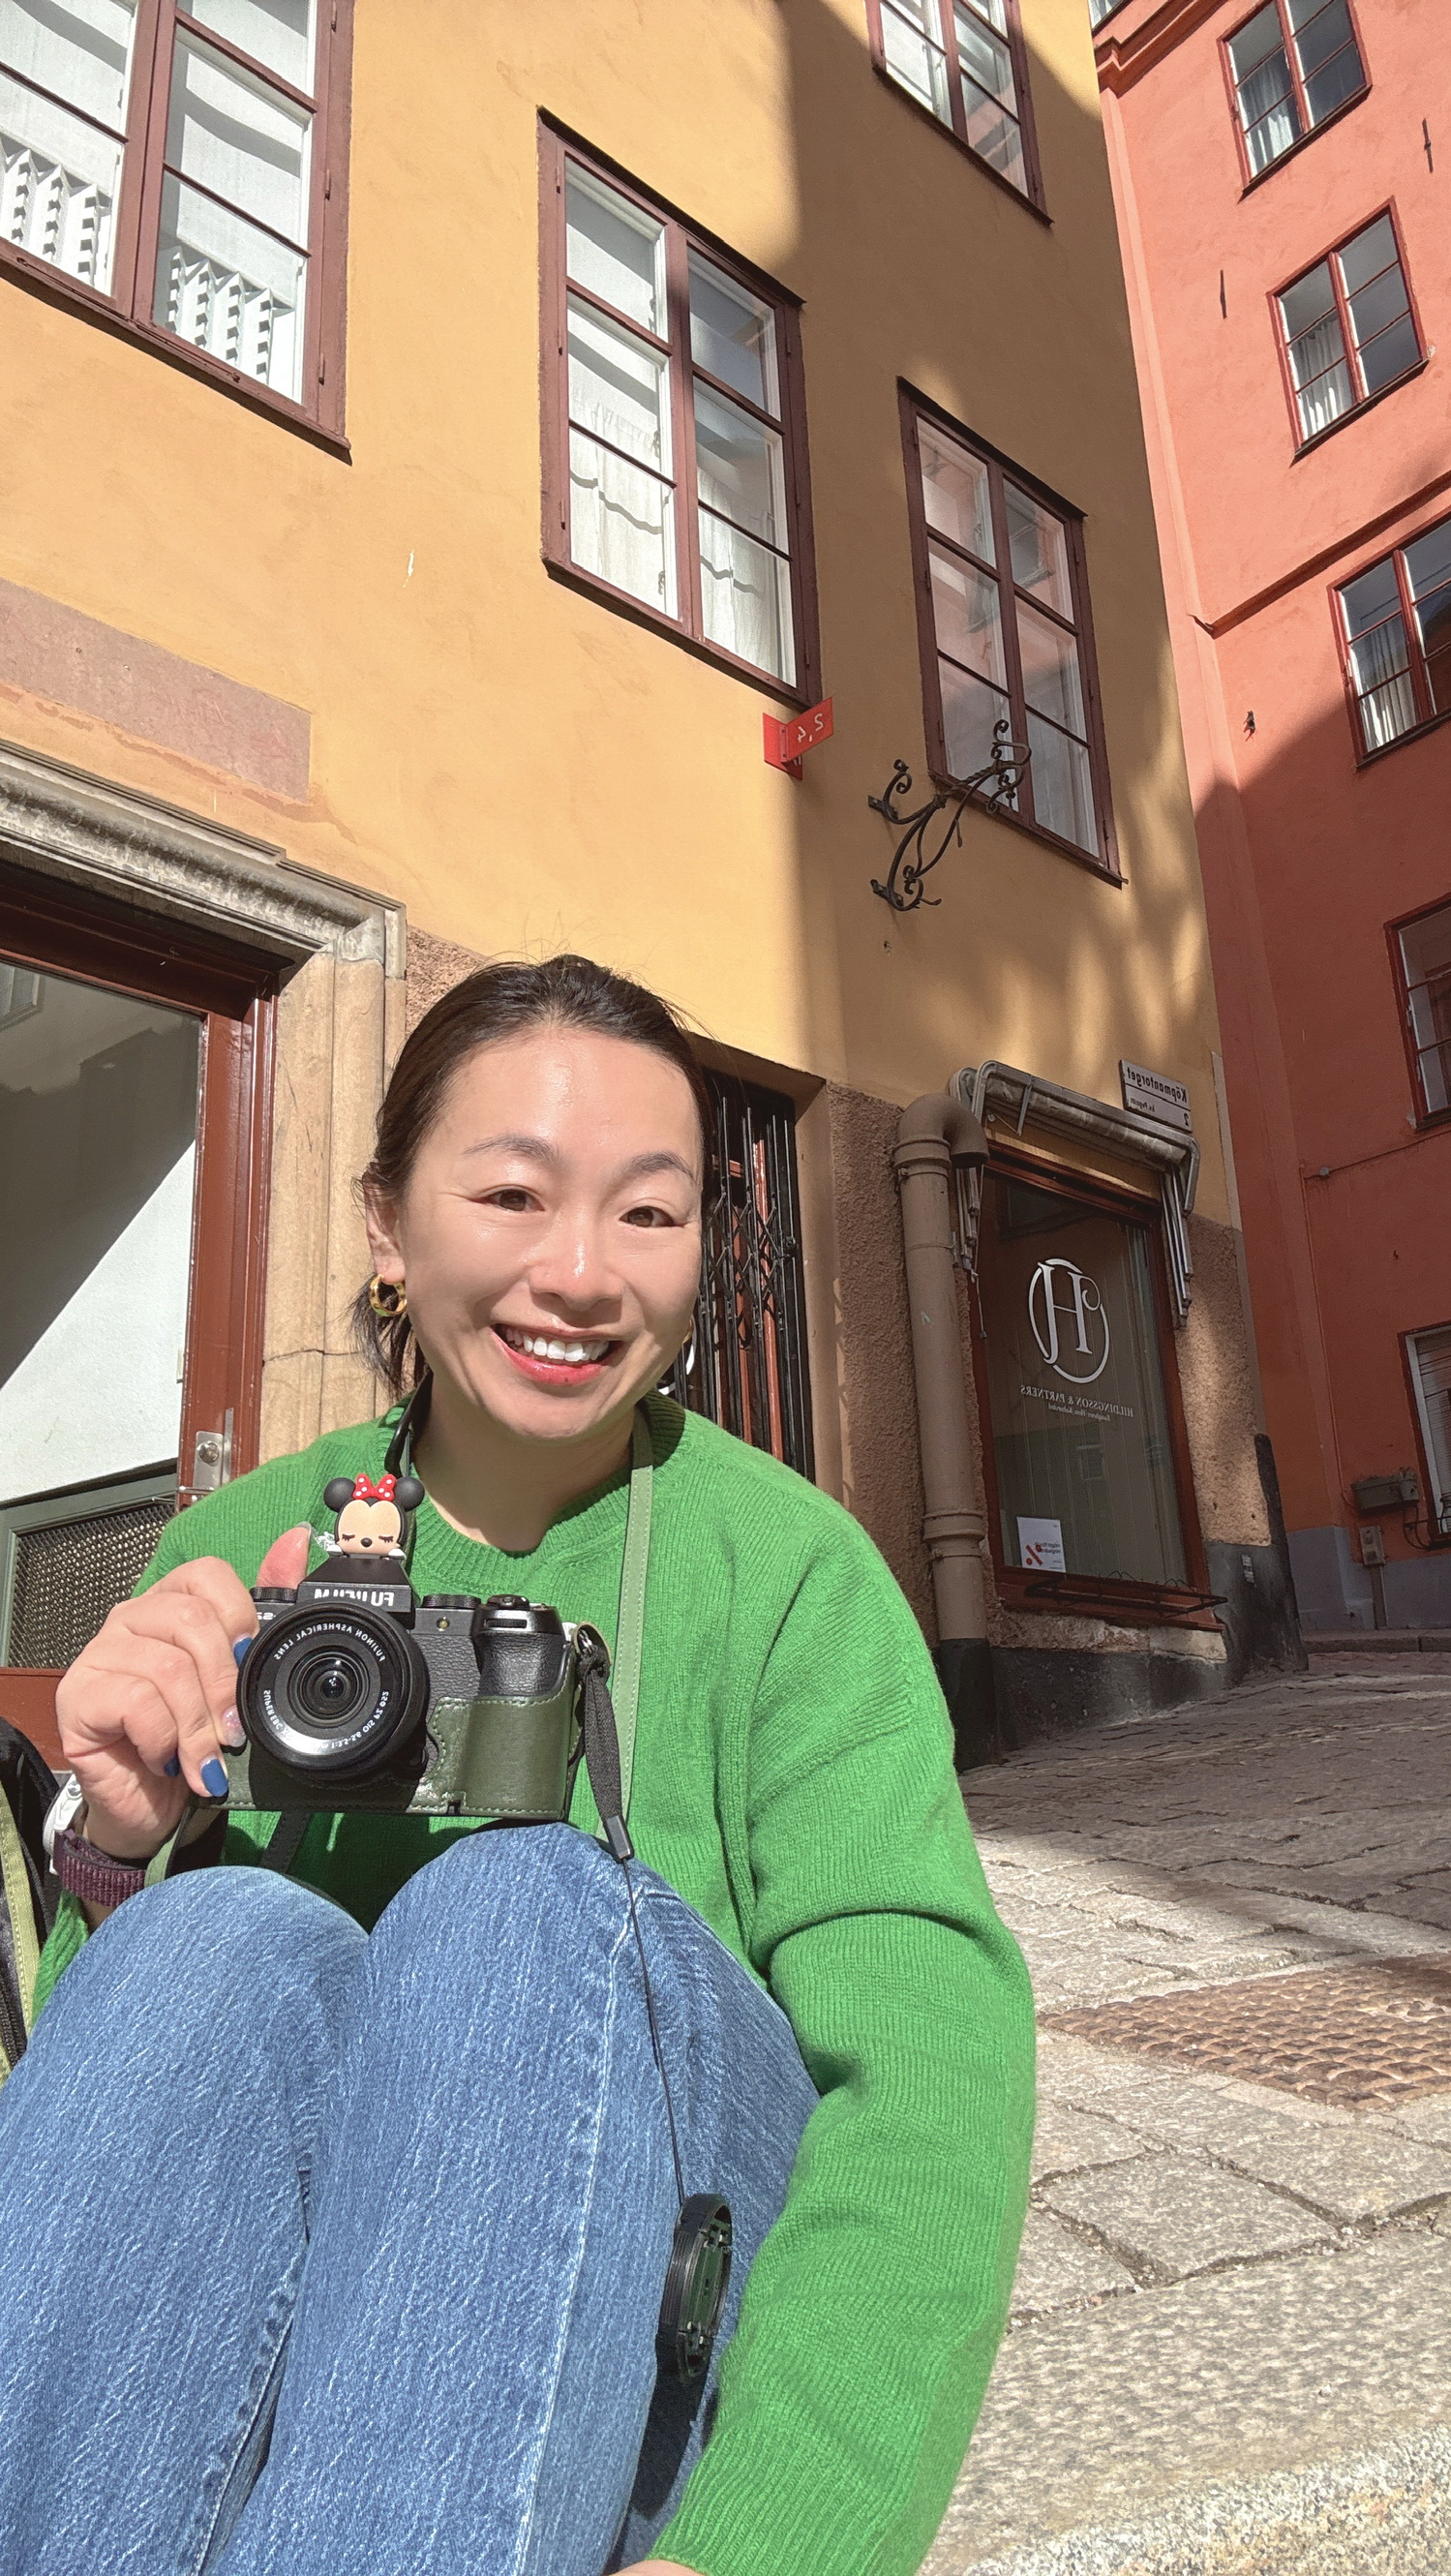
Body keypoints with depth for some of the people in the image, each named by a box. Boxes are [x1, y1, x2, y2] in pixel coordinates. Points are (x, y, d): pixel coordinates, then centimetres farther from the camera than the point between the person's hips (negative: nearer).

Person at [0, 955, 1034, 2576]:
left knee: (533, 1902, -31)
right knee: (229, 1940, -30)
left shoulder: (792, 1572, -9)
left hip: (671, 2335, 0)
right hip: (260, 2314, 1)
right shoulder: (235, 1559, -2)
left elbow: (932, 2071, -20)